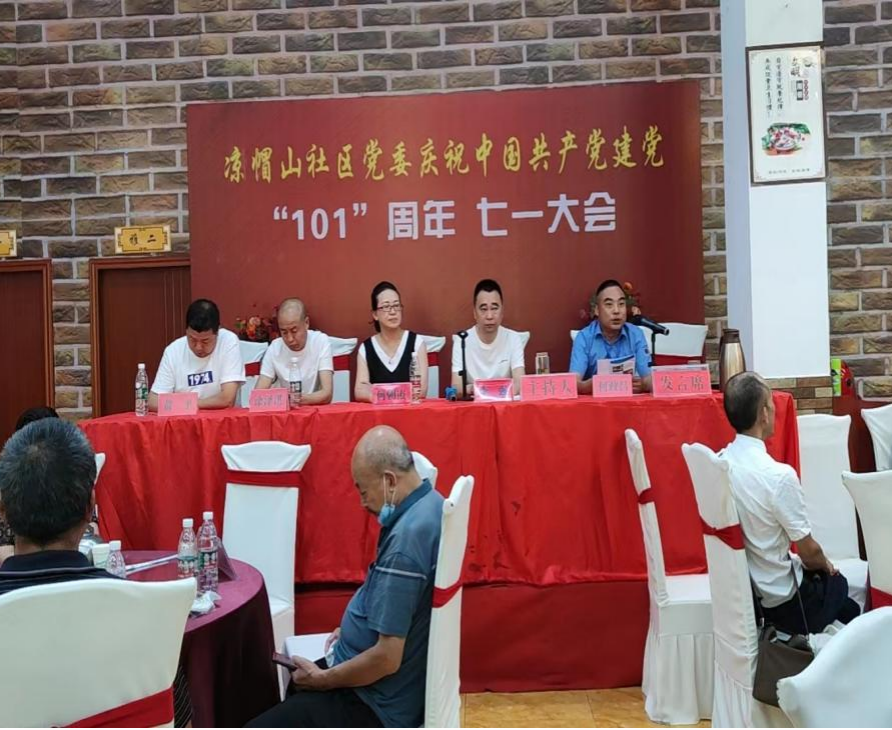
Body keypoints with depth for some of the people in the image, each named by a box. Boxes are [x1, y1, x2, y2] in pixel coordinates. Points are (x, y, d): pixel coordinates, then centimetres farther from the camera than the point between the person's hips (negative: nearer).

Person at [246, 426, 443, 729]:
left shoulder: (406, 537, -31)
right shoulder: (431, 504, -1)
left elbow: (387, 659, -28)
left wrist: (323, 679, -13)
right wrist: (354, 627, 11)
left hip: (378, 705, -10)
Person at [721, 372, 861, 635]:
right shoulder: (778, 475, -27)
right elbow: (809, 552, -16)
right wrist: (826, 566, 7)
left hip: (739, 587, 6)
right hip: (780, 601, -5)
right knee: (838, 582, 23)